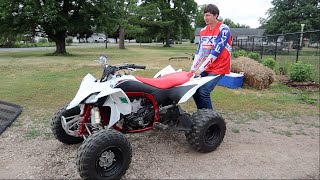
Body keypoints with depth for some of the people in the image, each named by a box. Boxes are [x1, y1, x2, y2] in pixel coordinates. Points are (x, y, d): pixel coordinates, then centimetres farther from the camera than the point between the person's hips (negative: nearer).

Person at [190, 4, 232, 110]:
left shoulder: (224, 29, -13)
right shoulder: (203, 31, 9)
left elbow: (216, 51, -20)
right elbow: (199, 51, 7)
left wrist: (200, 69, -21)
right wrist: (193, 68, -5)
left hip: (218, 68, -7)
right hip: (205, 68, 7)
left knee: (204, 92, -18)